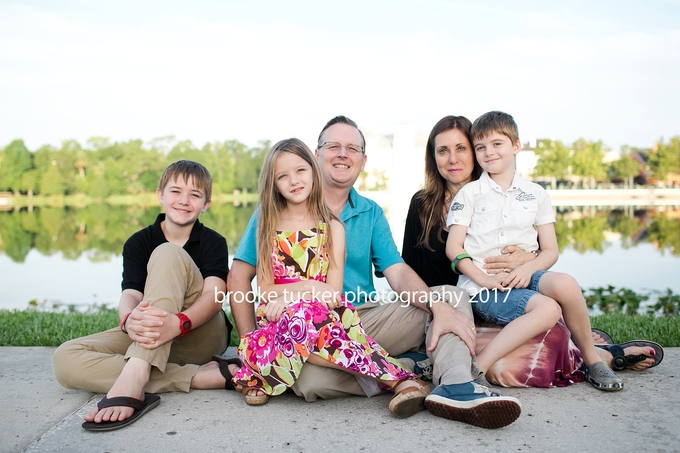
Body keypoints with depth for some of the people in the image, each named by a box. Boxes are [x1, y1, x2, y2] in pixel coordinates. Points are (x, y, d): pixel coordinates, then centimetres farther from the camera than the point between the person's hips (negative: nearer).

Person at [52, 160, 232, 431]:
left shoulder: (214, 243, -1)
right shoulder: (137, 243, 4)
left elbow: (214, 294, -18)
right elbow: (129, 295, -11)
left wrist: (178, 323, -41)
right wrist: (131, 320, -38)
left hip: (201, 335, -3)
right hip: (148, 337, 4)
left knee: (167, 254, -24)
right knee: (65, 359, -21)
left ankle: (133, 380, -42)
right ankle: (197, 376, -32)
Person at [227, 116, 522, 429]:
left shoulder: (371, 213, 12)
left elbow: (398, 273, 0)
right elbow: (239, 276, -1)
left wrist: (439, 306, -21)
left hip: (365, 318, 4)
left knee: (453, 297, -10)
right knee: (311, 378, -37)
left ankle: (456, 386, -36)